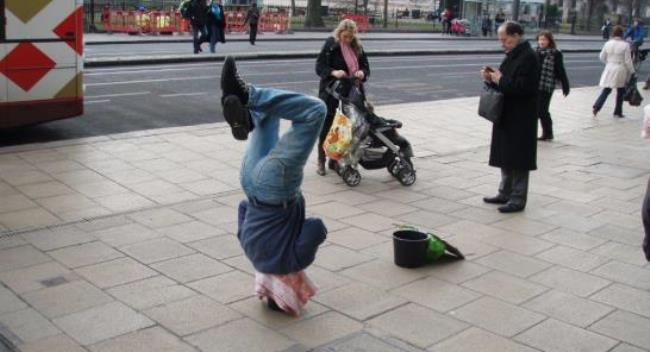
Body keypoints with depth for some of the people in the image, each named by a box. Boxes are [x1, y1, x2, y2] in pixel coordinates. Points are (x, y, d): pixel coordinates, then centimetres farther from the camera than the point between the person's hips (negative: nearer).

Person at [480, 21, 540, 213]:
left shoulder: (528, 57, -16)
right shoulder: (513, 55, 14)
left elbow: (525, 87, -24)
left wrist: (501, 80, -17)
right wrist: (491, 78, 3)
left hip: (520, 119, -10)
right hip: (507, 117, 10)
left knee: (518, 159, -2)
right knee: (506, 156, 16)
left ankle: (518, 199, 5)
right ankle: (505, 193, 27)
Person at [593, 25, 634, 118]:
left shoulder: (608, 44, -2)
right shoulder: (625, 45, -13)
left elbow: (602, 57, 6)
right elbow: (628, 61, -10)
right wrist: (631, 71, 1)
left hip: (609, 69, 3)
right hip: (620, 70, -3)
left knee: (606, 90, 10)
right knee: (620, 92, 13)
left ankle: (597, 106, -10)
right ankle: (618, 112, 20)